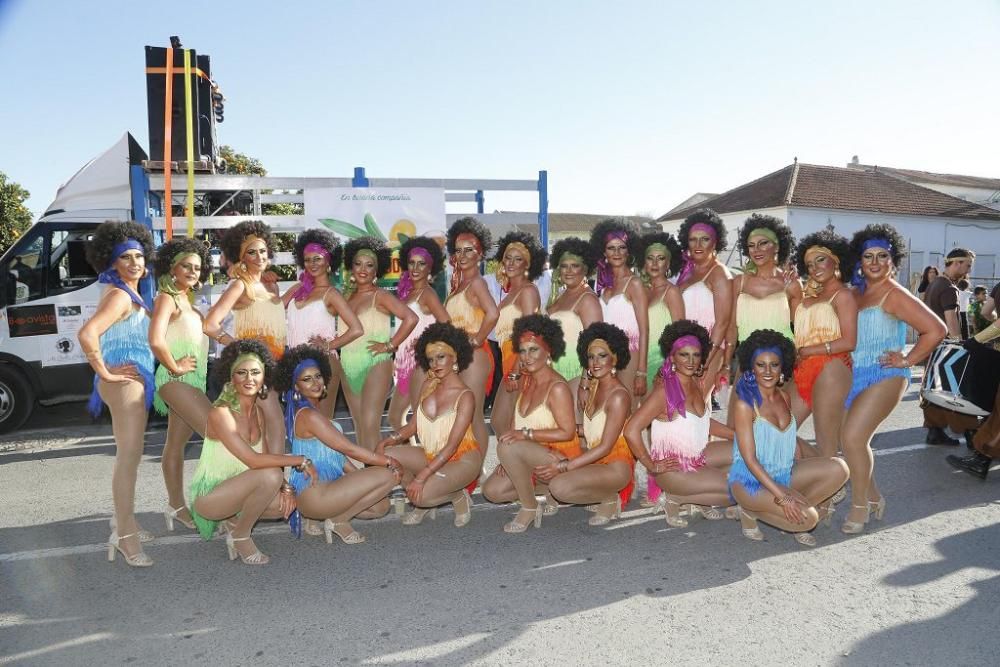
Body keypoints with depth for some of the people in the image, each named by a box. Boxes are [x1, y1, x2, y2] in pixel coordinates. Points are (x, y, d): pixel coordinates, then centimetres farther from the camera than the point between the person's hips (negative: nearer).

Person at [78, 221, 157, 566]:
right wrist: (105, 373, -22)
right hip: (126, 382, -10)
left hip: (134, 381, 10)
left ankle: (124, 521, 32)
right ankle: (124, 532, 0)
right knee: (129, 456, -7)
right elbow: (86, 333, -31)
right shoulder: (120, 295, -16)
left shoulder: (128, 293, 14)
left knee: (129, 454, 19)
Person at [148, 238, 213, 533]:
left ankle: (176, 506, 20)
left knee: (176, 445, 13)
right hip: (177, 381, -9)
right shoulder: (167, 298, -10)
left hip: (192, 380, 9)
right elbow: (156, 341, -24)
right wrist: (175, 367, -15)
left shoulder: (186, 300, 17)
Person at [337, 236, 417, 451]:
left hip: (375, 366, -6)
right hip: (348, 367, 6)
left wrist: (390, 345, -14)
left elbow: (411, 318, -17)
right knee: (358, 426, 10)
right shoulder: (347, 296, 13)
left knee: (370, 427, -12)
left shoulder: (380, 296, -5)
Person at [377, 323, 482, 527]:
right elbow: (413, 425, 5)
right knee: (386, 454, -15)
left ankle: (459, 497, 4)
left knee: (421, 495, -28)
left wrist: (422, 476, -27)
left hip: (462, 459, -7)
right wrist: (391, 439, -14)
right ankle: (422, 504, 4)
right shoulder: (428, 385, 1)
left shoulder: (465, 396, -18)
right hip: (431, 455, 7)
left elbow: (451, 446, -22)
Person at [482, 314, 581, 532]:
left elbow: (567, 432, -21)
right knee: (491, 491, -2)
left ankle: (530, 508, -12)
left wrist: (526, 434, -24)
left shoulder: (557, 387, -19)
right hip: (533, 455, 8)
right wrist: (510, 461, -3)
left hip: (559, 458, -8)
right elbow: (518, 425, 8)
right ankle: (547, 488, 14)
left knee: (506, 447, -30)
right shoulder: (526, 380, 5)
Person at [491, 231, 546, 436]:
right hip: (510, 363, 9)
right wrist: (509, 372, 8)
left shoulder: (527, 290, -9)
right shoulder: (510, 292, 17)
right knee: (497, 421, 12)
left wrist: (515, 373, -20)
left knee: (503, 424, -6)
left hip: (522, 365, -9)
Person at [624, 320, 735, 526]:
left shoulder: (700, 384, 2)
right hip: (673, 468, -8)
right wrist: (651, 466, -18)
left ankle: (699, 497, 7)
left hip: (697, 457, 8)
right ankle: (675, 499, 1)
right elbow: (631, 430, -25)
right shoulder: (665, 392, -21)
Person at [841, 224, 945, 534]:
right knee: (851, 439, 10)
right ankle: (873, 496, 31)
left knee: (853, 437, -17)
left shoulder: (895, 295, -9)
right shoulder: (856, 292, 11)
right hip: (855, 374, 7)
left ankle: (860, 505, 2)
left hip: (884, 376, -7)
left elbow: (935, 330, -13)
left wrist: (907, 360, -9)